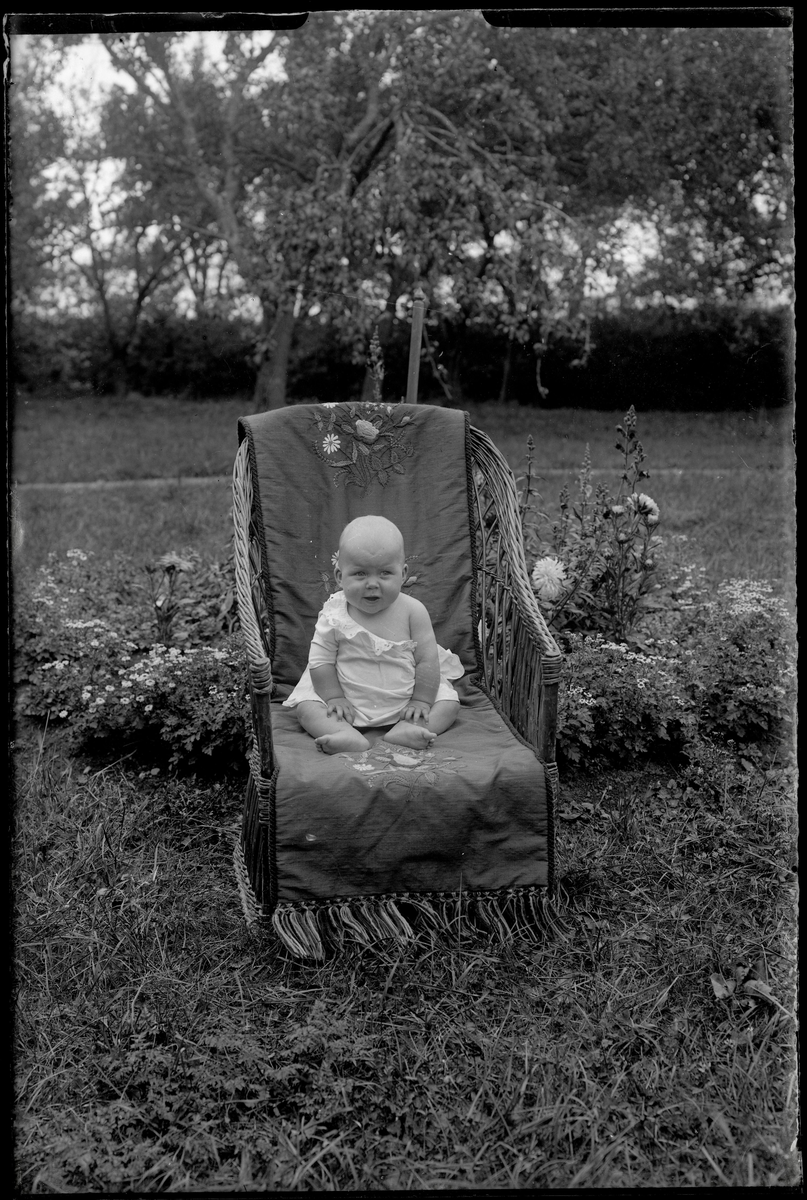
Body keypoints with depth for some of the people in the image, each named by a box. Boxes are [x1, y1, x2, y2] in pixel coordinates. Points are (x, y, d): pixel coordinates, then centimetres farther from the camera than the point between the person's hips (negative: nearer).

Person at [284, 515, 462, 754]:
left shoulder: (413, 611, -12)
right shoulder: (334, 615, -12)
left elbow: (427, 661, -8)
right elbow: (321, 661, -8)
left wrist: (421, 701, -12)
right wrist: (335, 698, -15)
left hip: (404, 701, 0)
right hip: (349, 701, 0)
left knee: (449, 703, -14)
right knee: (306, 706, -18)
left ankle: (405, 729, -34)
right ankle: (349, 737, -38)